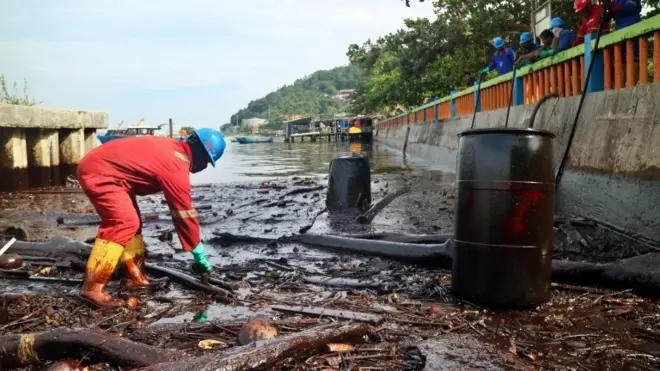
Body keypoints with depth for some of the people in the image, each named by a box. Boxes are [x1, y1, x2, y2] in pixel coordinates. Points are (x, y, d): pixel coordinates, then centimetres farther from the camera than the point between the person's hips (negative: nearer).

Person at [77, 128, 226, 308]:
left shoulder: (174, 149, 9)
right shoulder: (176, 167, -20)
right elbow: (184, 212, -15)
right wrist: (199, 254, -6)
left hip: (98, 166, 11)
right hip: (98, 172, -11)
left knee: (131, 221, 13)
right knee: (123, 222, -19)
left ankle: (136, 277, 17)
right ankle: (93, 287, -18)